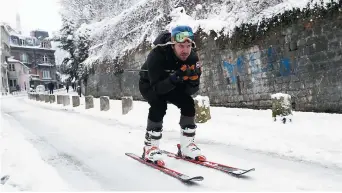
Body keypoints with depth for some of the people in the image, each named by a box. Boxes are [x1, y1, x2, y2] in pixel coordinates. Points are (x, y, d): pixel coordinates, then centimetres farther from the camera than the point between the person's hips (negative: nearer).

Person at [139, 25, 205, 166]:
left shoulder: (192, 58, -23)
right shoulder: (157, 55, -37)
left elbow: (191, 90, -20)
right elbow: (157, 88, -39)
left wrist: (193, 79, -41)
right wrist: (175, 78, -54)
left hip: (171, 84, 4)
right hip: (149, 84, -4)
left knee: (188, 103, -17)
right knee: (159, 105, -31)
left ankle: (186, 146, -3)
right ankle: (150, 148, -19)